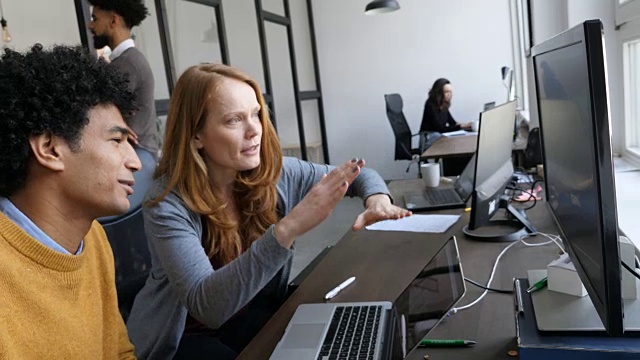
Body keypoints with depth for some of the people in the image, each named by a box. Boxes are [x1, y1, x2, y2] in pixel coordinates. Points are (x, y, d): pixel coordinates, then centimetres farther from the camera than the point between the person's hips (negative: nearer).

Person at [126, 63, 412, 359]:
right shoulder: (168, 204, -25)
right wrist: (288, 229, -46)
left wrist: (377, 198, -23)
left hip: (255, 314, 5)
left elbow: (360, 175, 1)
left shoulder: (273, 172, -12)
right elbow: (206, 305, -36)